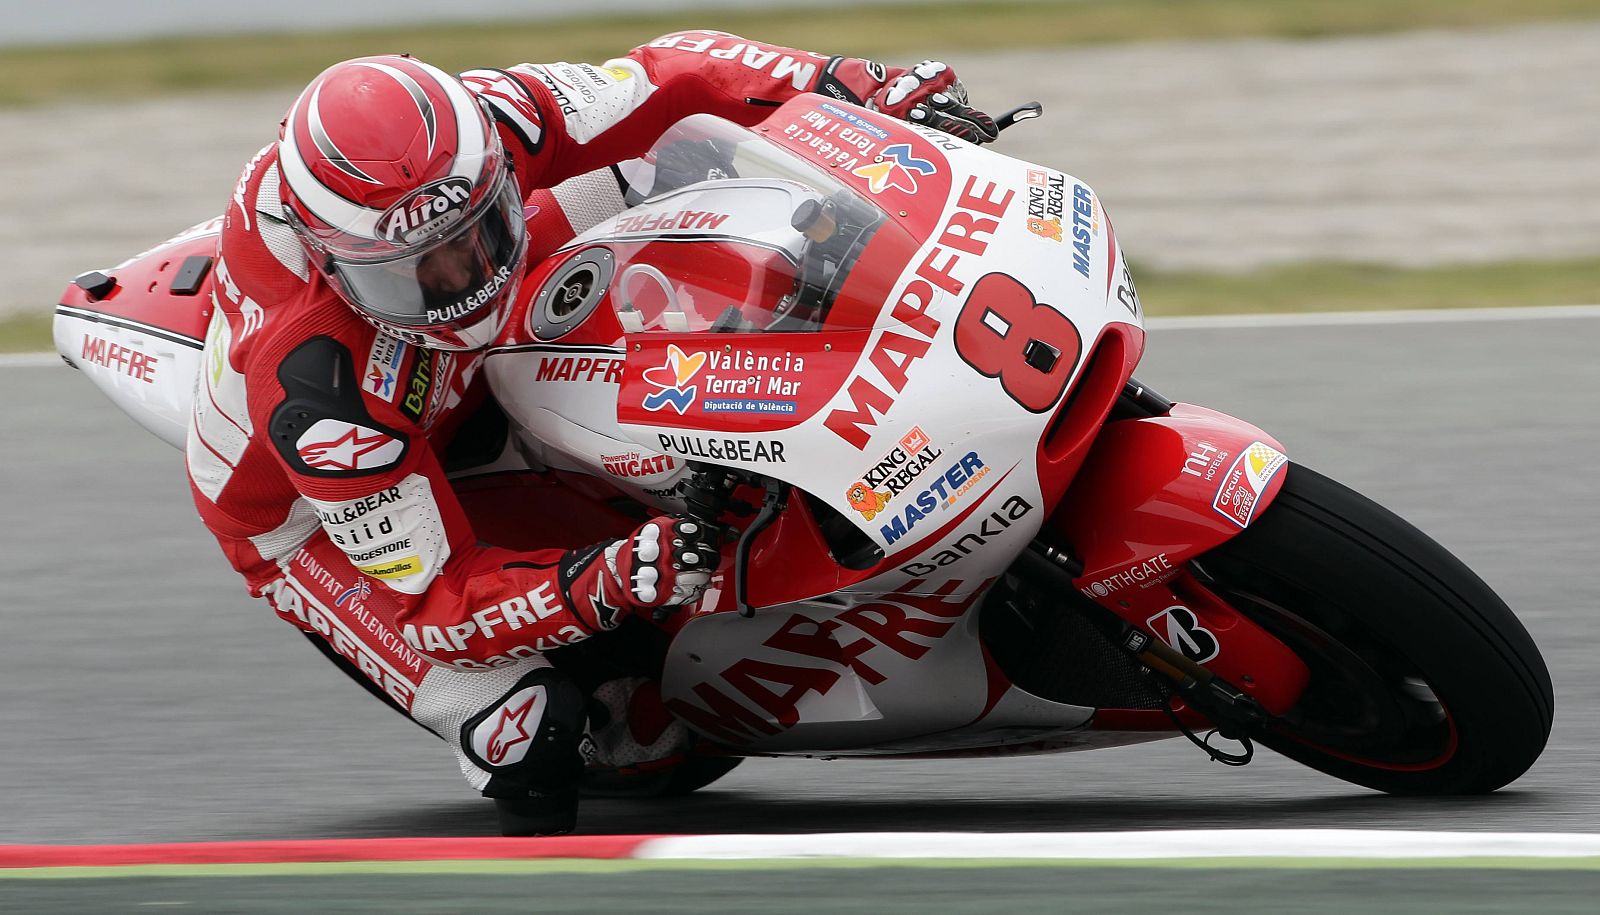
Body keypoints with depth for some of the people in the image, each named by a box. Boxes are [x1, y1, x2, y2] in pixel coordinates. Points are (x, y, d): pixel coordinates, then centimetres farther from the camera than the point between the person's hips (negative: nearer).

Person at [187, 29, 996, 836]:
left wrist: (854, 88, -32)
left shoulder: (477, 126, -32)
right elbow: (433, 603, -38)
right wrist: (607, 583, -52)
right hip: (314, 518, -6)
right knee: (530, 736, -25)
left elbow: (669, 77, -19)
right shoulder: (316, 385, -45)